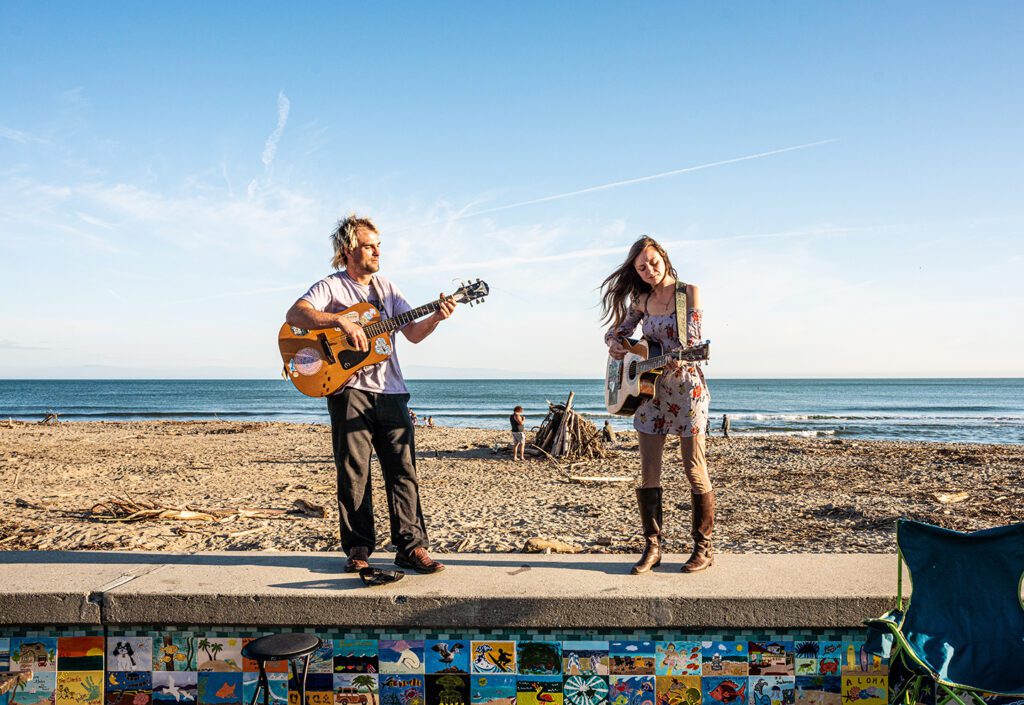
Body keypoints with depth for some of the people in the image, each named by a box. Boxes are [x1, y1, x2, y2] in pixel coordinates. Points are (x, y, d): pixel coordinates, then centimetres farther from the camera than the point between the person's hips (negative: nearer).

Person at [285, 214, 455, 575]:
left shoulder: (386, 289, 18)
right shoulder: (331, 287, 2)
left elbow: (413, 333, 13)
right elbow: (294, 315, -16)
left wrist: (436, 317, -6)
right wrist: (341, 321, -26)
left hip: (390, 391, 4)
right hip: (348, 390, -4)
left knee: (403, 469, 0)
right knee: (354, 472, 0)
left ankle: (411, 546, 5)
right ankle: (358, 549, 10)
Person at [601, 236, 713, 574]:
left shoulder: (688, 292, -4)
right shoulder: (642, 299, 9)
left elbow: (692, 339, -12)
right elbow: (616, 331, 18)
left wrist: (677, 360, -33)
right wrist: (614, 344, -6)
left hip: (686, 390, -5)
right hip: (651, 391, 5)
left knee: (695, 471, -1)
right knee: (649, 473, 3)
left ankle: (702, 548, 11)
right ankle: (652, 547, 12)